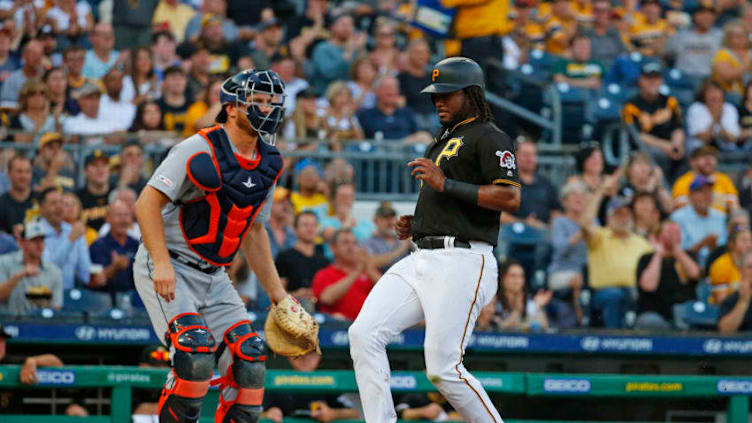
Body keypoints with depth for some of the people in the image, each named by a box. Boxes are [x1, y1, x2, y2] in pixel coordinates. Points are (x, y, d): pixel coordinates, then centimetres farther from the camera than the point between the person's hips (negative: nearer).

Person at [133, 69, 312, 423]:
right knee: (196, 354, -24)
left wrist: (276, 292, 15)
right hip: (167, 268, -7)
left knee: (248, 358, -3)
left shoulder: (268, 165, 7)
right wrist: (162, 263, -29)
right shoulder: (199, 151, -17)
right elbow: (148, 203, -20)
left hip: (213, 275, 7)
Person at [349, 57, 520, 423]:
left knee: (443, 368, -14)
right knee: (364, 334, -8)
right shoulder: (443, 142, 27)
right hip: (422, 260, 9)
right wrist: (414, 225, 15)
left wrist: (446, 184, -19)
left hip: (462, 262, -9)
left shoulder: (488, 137, -3)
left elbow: (511, 198, -16)